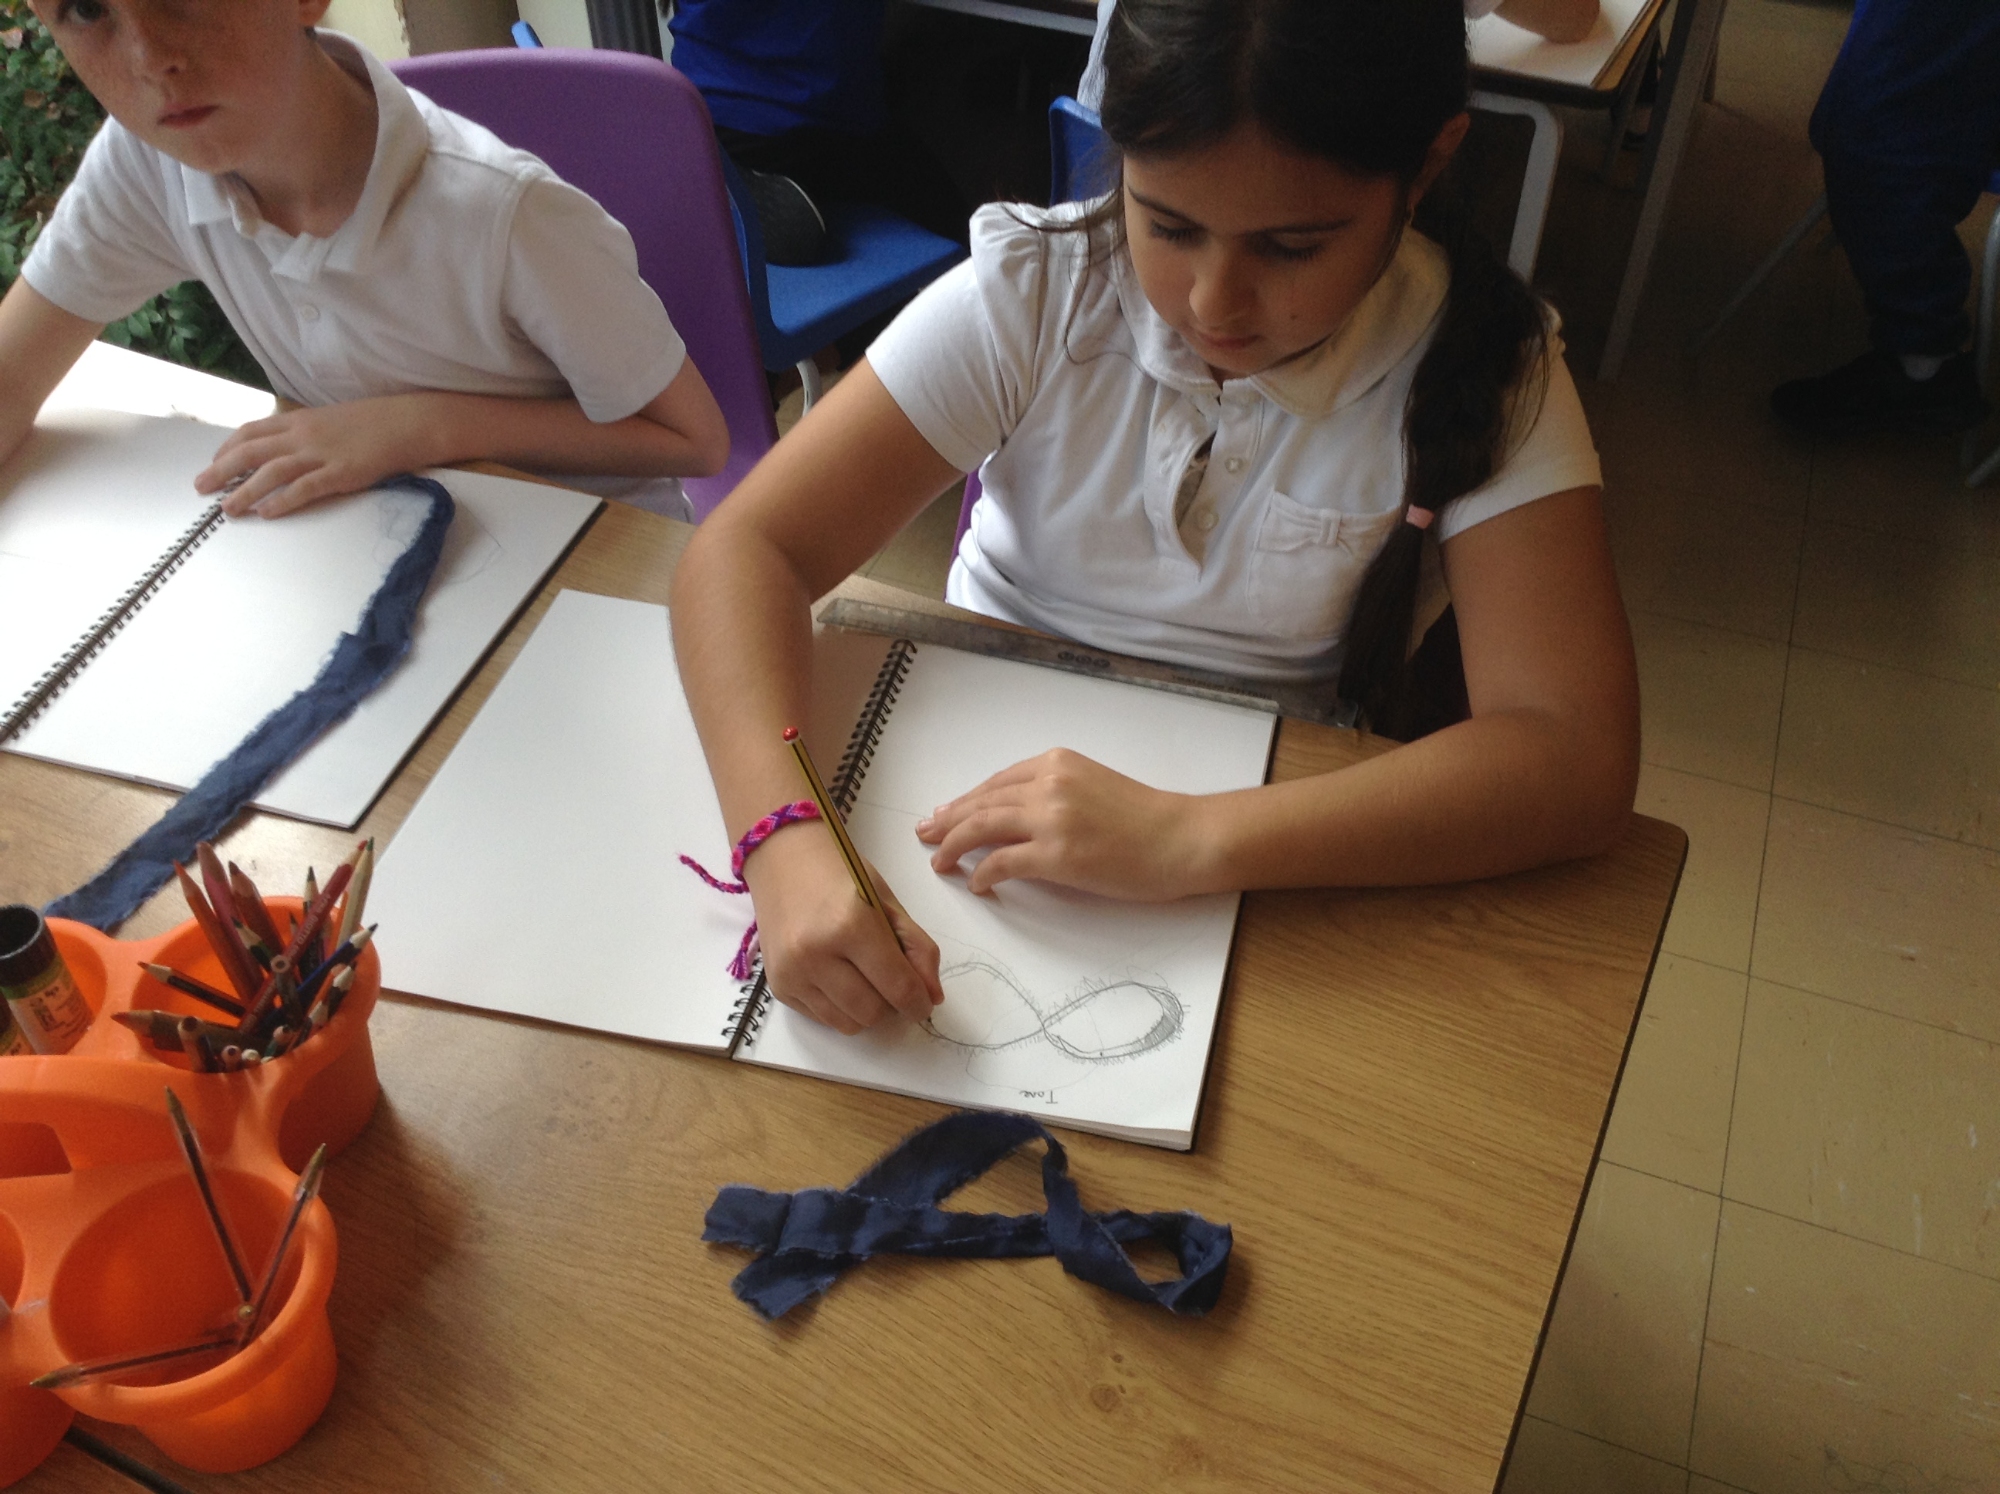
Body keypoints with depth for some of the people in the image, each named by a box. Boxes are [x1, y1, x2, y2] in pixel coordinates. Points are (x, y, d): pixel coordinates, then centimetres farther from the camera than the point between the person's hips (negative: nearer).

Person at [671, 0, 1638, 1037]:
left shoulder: (1479, 369, -15)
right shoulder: (1033, 292, -15)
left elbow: (1579, 764, -25)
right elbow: (748, 547, -19)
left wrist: (1190, 838, -38)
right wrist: (785, 842, -39)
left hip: (1274, 845, -1)